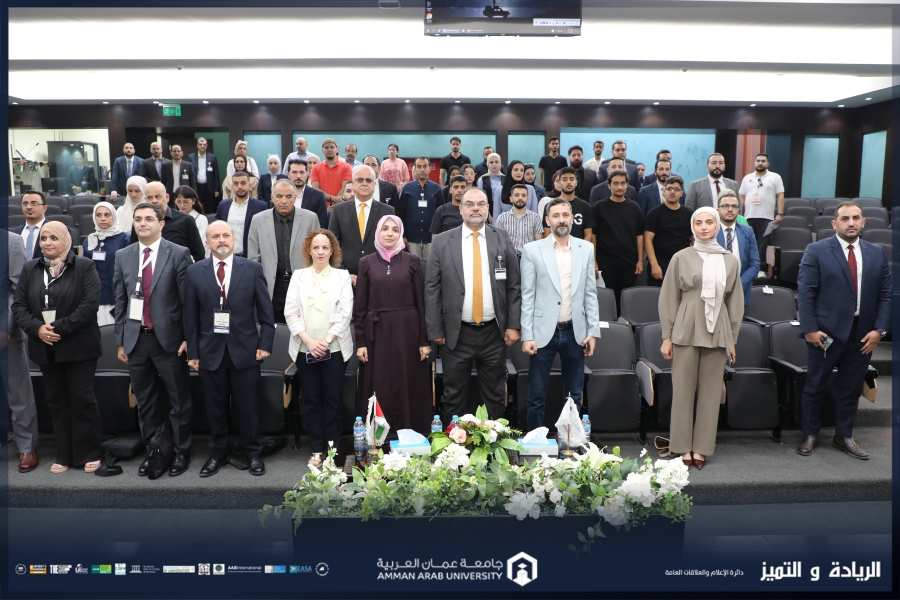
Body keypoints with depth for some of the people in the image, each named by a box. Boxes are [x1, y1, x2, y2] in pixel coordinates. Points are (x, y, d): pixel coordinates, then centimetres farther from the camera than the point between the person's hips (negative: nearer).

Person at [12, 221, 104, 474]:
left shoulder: (84, 266, -5)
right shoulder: (30, 268, 10)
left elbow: (90, 303, -14)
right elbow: (19, 305, 7)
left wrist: (60, 328, -18)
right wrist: (36, 328, -11)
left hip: (78, 346, -5)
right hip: (46, 347, 5)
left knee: (82, 399, 0)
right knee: (56, 401, 11)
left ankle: (90, 453, 12)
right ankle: (64, 455, 21)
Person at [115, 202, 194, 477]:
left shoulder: (179, 254, -5)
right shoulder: (123, 256, 8)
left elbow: (188, 299, -6)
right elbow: (120, 301, 9)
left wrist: (188, 338, -9)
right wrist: (120, 341, 7)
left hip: (169, 338, -4)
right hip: (135, 339, 4)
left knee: (179, 402, 6)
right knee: (145, 402, 14)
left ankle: (181, 452, 21)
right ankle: (151, 452, 28)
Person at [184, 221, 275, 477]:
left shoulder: (252, 269, 0)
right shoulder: (194, 272, 2)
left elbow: (265, 312, 1)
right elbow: (190, 316, 3)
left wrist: (265, 344, -4)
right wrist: (193, 352, 0)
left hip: (245, 350, -1)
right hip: (210, 351, 1)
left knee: (247, 406, 8)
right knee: (215, 407, 11)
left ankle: (253, 454, 23)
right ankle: (217, 454, 28)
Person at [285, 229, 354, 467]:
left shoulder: (342, 276, 4)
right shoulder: (298, 276, 7)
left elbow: (346, 313, -3)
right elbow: (290, 313, 1)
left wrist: (326, 341, -12)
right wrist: (309, 341, -10)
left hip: (334, 348, -1)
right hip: (305, 349, 2)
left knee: (333, 398, 3)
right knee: (311, 399, 6)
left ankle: (333, 448, 13)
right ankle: (317, 449, 16)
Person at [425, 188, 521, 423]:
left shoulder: (502, 239, 3)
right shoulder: (443, 242, -1)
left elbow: (514, 286, 3)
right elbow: (432, 289, -1)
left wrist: (513, 325, -3)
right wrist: (435, 330, -5)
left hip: (494, 333, 1)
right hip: (456, 333, -1)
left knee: (495, 397, 13)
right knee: (454, 397, 11)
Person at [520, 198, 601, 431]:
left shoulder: (586, 249, 6)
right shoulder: (532, 250, -2)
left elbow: (590, 294, 7)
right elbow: (527, 296, -3)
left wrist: (593, 331, 1)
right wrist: (527, 335, -8)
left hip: (575, 332, 3)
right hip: (544, 332, -2)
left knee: (574, 396, 12)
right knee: (536, 396, 4)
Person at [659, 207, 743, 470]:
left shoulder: (730, 260, 9)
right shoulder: (681, 258, 1)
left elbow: (735, 301, 13)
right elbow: (668, 298, 1)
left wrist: (732, 339, 10)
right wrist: (666, 336, -1)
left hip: (717, 332, 3)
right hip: (686, 331, -2)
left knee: (711, 392, 6)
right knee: (683, 390, 1)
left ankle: (701, 448, 16)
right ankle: (683, 447, 11)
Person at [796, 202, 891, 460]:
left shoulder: (877, 254, 8)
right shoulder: (817, 251, -4)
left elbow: (885, 295, 7)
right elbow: (805, 292, -8)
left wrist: (879, 329, -3)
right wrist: (810, 329, -14)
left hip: (863, 334, 4)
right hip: (825, 332, -3)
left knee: (851, 388, 12)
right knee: (815, 386, 7)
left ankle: (844, 436, 28)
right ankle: (809, 435, 22)